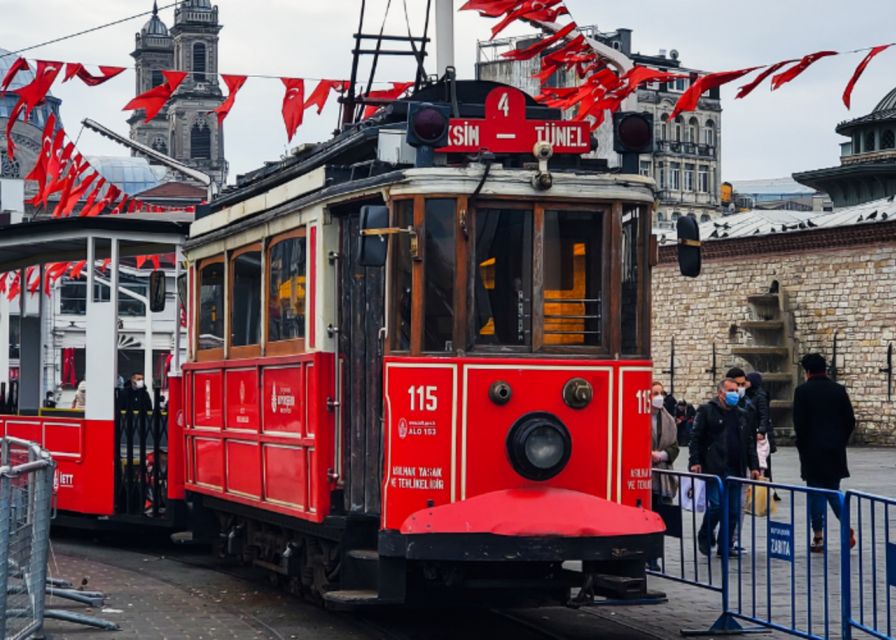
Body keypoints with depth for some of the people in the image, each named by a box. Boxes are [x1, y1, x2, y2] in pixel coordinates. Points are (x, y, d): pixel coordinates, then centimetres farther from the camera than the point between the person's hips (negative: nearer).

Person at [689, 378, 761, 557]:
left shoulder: (742, 415, 18)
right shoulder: (706, 411, 2)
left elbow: (750, 443, 21)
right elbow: (696, 438, -2)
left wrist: (753, 466, 13)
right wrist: (695, 461, -12)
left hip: (736, 470, 5)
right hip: (714, 469, -5)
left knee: (734, 509, 3)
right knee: (716, 505, -12)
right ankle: (705, 538, 9)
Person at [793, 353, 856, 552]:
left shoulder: (802, 391, -8)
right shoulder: (839, 390, 4)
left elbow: (799, 423, -10)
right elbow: (850, 421, 5)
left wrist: (802, 446, 2)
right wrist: (841, 441, 14)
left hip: (812, 450, -4)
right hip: (835, 451, 4)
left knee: (815, 493, 1)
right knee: (833, 491, 15)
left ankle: (818, 537, 2)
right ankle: (847, 530, 3)